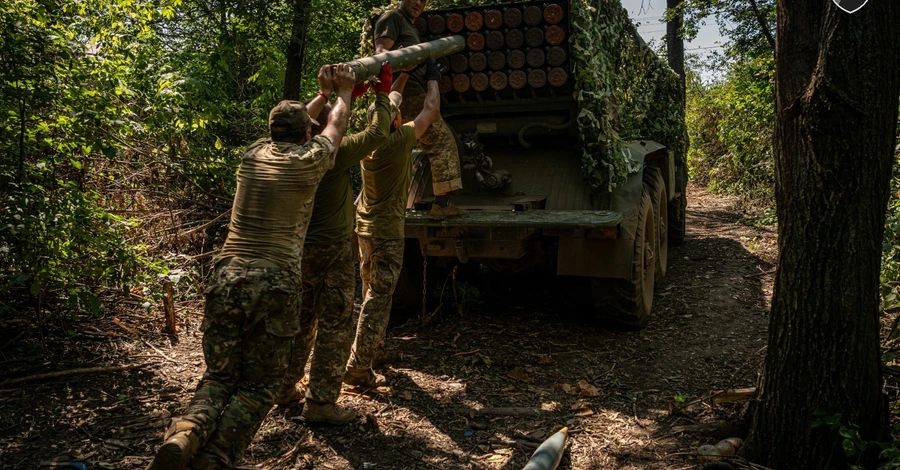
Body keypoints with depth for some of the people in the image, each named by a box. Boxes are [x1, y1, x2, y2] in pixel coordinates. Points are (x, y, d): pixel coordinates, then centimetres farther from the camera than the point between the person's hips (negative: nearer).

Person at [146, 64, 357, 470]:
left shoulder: (254, 154, 15)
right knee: (257, 387, 7)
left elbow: (291, 122, 35)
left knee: (219, 376, 14)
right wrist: (344, 91, 43)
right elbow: (335, 127, 25)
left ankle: (185, 434, -16)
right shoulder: (307, 162, 3)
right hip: (275, 284, -4)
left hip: (226, 277, 4)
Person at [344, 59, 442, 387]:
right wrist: (432, 78, 14)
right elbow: (431, 110, -2)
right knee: (379, 298, -7)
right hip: (388, 229, -8)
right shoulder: (400, 139, -16)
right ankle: (358, 368, -9)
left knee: (371, 292, 21)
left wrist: (405, 73, 25)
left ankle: (374, 346, 37)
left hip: (364, 226, 8)